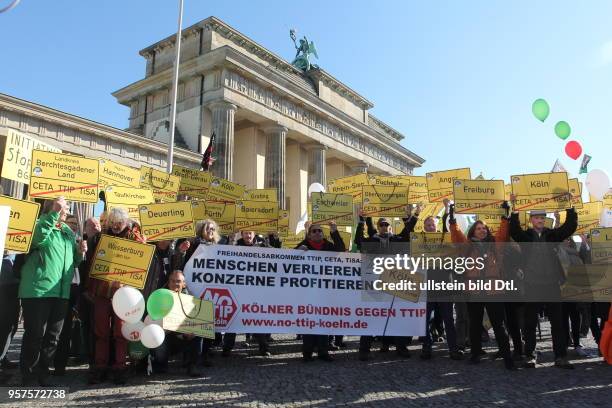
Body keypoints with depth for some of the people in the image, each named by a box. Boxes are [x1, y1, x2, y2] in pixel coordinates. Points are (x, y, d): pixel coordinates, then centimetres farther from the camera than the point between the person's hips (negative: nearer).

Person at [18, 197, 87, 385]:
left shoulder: (69, 232, 17)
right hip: (38, 290, -6)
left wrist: (80, 252, 3)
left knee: (53, 336, 12)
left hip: (61, 292, 7)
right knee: (35, 334, -1)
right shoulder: (40, 225, -1)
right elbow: (38, 237, -27)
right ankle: (28, 377, 12)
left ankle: (43, 373, 25)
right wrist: (54, 213, -24)